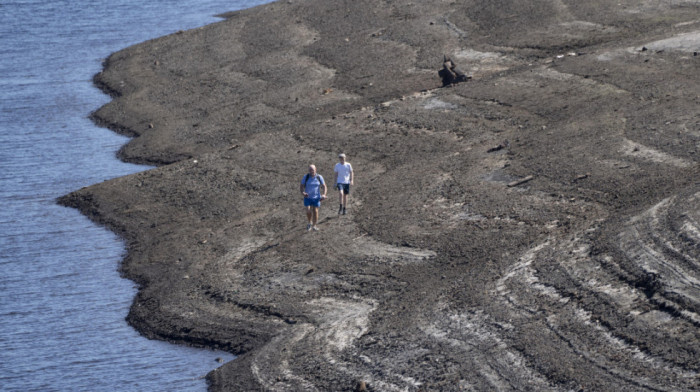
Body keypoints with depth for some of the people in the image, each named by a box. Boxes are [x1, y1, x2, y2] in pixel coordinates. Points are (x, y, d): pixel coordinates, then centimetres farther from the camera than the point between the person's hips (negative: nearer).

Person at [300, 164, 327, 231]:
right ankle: (310, 223, 17)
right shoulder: (305, 177, -6)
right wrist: (303, 192, -25)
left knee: (315, 211, 0)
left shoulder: (319, 177, -4)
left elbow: (324, 186, 1)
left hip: (316, 198, 0)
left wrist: (324, 195, -15)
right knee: (308, 211, -10)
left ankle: (314, 226, 12)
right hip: (307, 197, 0)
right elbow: (301, 186, -4)